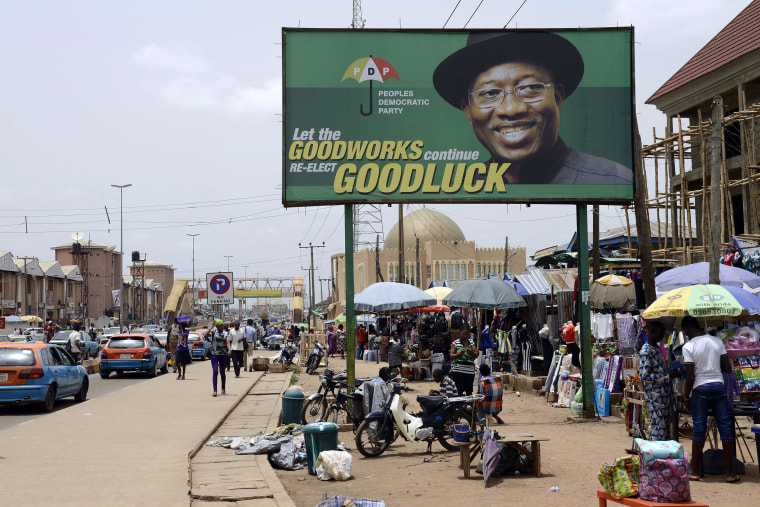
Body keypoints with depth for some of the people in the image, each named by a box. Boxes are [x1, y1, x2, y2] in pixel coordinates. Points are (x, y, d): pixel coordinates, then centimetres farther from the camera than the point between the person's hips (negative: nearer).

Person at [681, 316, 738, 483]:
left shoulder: (688, 347, -8)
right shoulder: (717, 341, 4)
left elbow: (690, 376, -11)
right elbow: (728, 369, 4)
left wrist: (686, 396, 0)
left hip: (700, 389, -3)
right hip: (718, 387, 3)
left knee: (699, 430, 4)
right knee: (726, 428, 6)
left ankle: (694, 471, 10)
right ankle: (730, 472, 8)